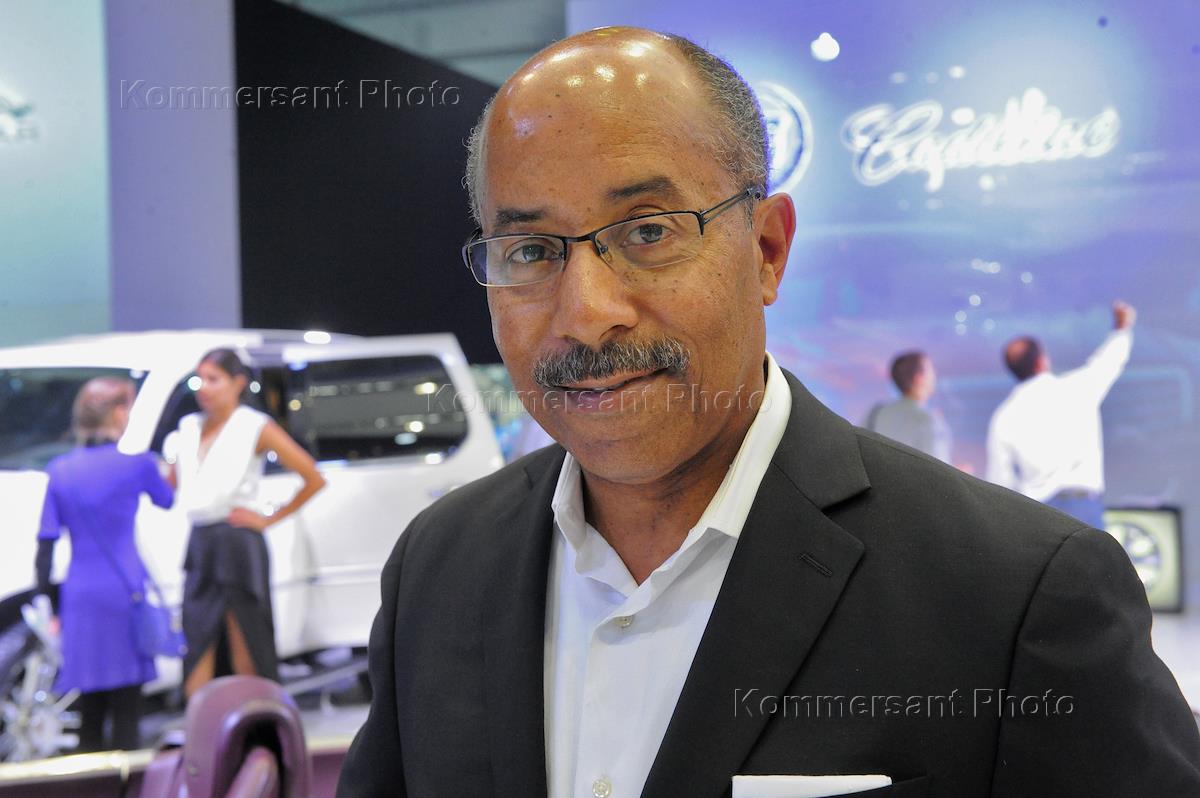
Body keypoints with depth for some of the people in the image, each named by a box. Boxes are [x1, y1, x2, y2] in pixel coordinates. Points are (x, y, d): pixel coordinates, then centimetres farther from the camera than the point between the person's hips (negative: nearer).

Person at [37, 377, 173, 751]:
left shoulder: (60, 471, 6)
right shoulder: (136, 461, -3)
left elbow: (46, 544, 4)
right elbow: (166, 500, 16)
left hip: (80, 597, 4)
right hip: (125, 592, -3)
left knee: (89, 713, 11)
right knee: (125, 713, 0)